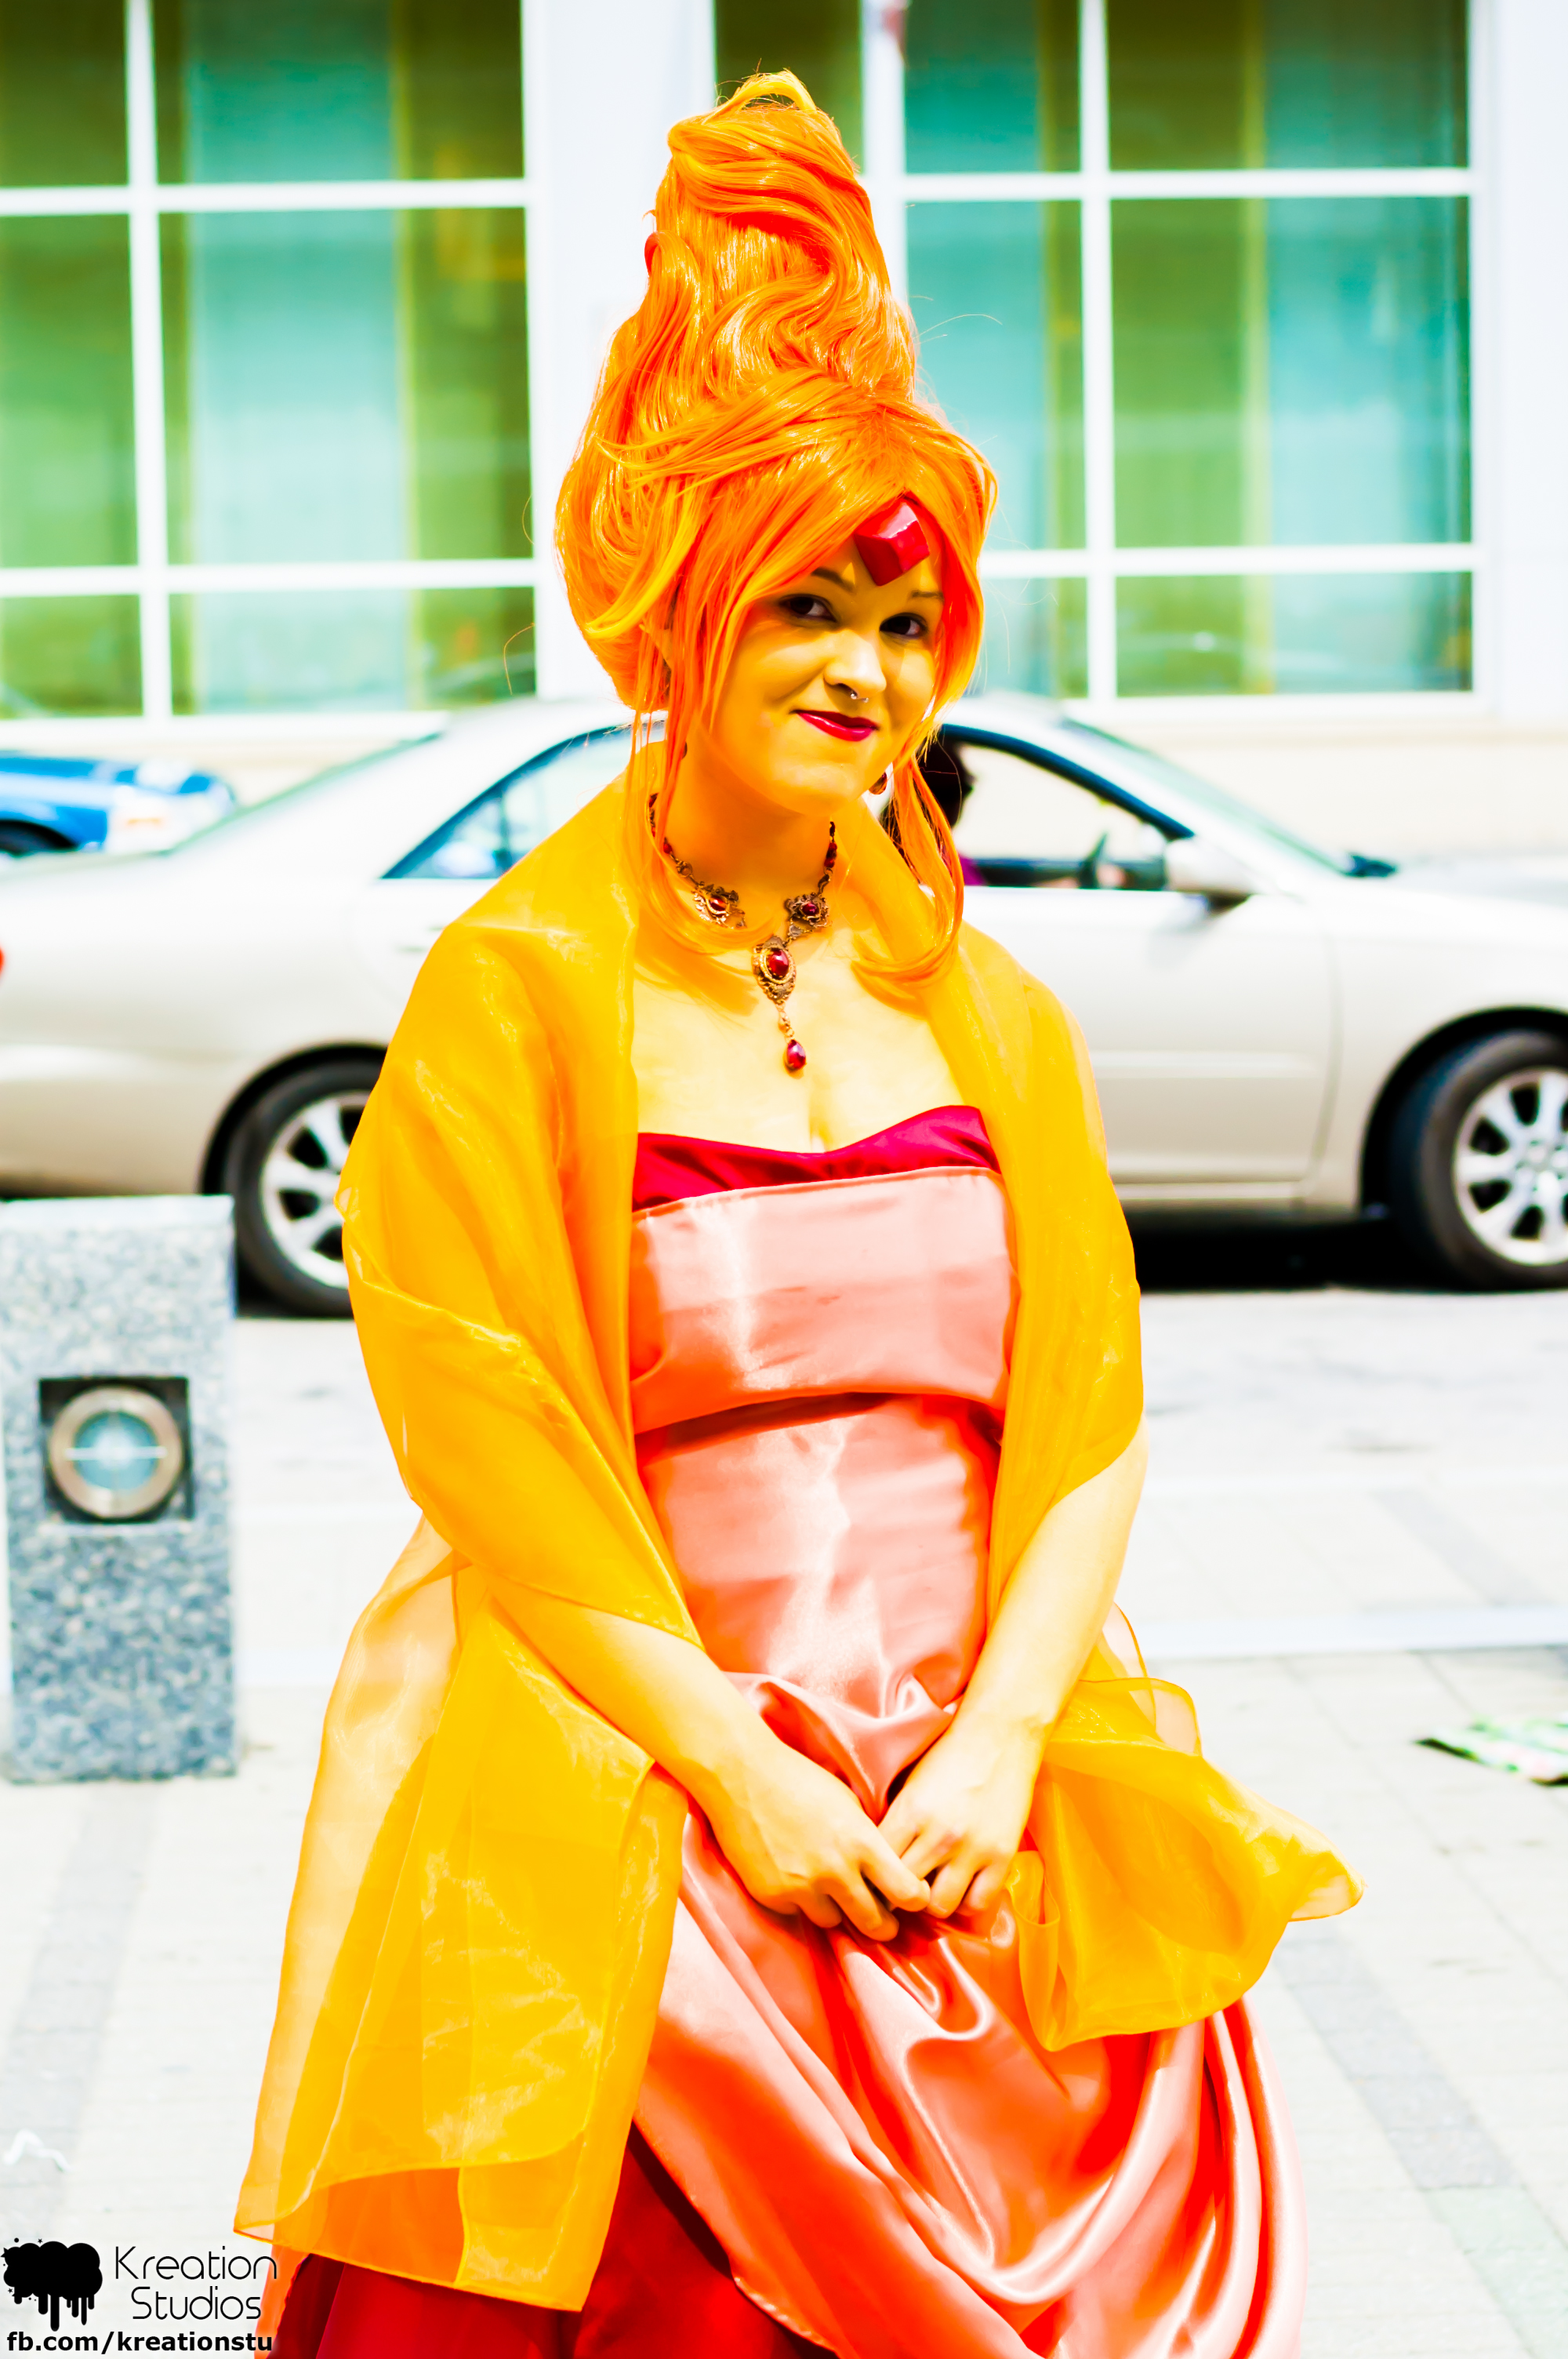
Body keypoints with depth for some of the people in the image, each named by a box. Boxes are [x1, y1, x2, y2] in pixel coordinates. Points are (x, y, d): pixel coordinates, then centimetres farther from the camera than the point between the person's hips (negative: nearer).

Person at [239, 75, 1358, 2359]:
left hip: (981, 1795, 4)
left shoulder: (981, 1010, 10)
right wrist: (731, 1768, -12)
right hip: (639, 1795, -3)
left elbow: (1085, 1416, 6)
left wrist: (999, 1747, -8)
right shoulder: (515, 992, -2)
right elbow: (500, 1443, -7)